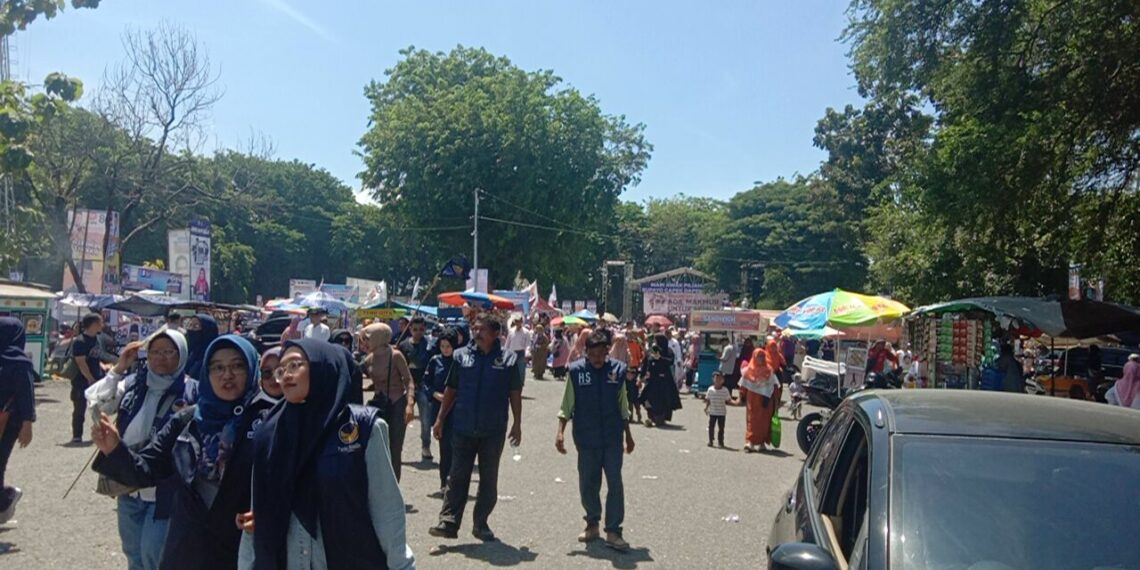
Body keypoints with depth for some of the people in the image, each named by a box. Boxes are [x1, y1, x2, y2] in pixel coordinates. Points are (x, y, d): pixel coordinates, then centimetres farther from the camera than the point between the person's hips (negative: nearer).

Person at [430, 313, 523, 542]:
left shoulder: (507, 359, -2)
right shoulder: (462, 355, 3)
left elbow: (515, 394, 4)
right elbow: (450, 390, 9)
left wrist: (517, 424, 2)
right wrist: (440, 419, 8)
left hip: (493, 431, 0)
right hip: (463, 428, 1)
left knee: (489, 479, 9)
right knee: (457, 476, 2)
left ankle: (481, 524, 21)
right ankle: (449, 521, 5)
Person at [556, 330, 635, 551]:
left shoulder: (618, 369, -2)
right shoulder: (576, 370, -6)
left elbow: (623, 406, 7)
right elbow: (567, 405, -1)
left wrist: (628, 435, 12)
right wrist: (561, 432, -11)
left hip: (612, 438, 0)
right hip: (586, 438, 0)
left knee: (615, 483, -2)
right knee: (588, 483, 9)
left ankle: (613, 531, 5)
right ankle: (592, 524, 27)